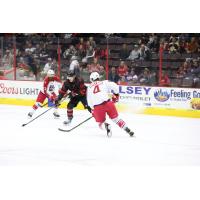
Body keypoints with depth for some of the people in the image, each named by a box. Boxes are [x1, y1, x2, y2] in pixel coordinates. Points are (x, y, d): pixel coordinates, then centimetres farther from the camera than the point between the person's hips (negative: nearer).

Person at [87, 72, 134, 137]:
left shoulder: (89, 88, 18)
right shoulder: (104, 83, 11)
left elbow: (89, 101, 20)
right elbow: (114, 86, -2)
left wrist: (93, 110, 31)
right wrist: (116, 95, 14)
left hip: (97, 107, 0)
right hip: (108, 103, 0)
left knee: (101, 122, 19)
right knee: (115, 118, 15)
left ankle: (106, 126, -14)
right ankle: (128, 130, 9)